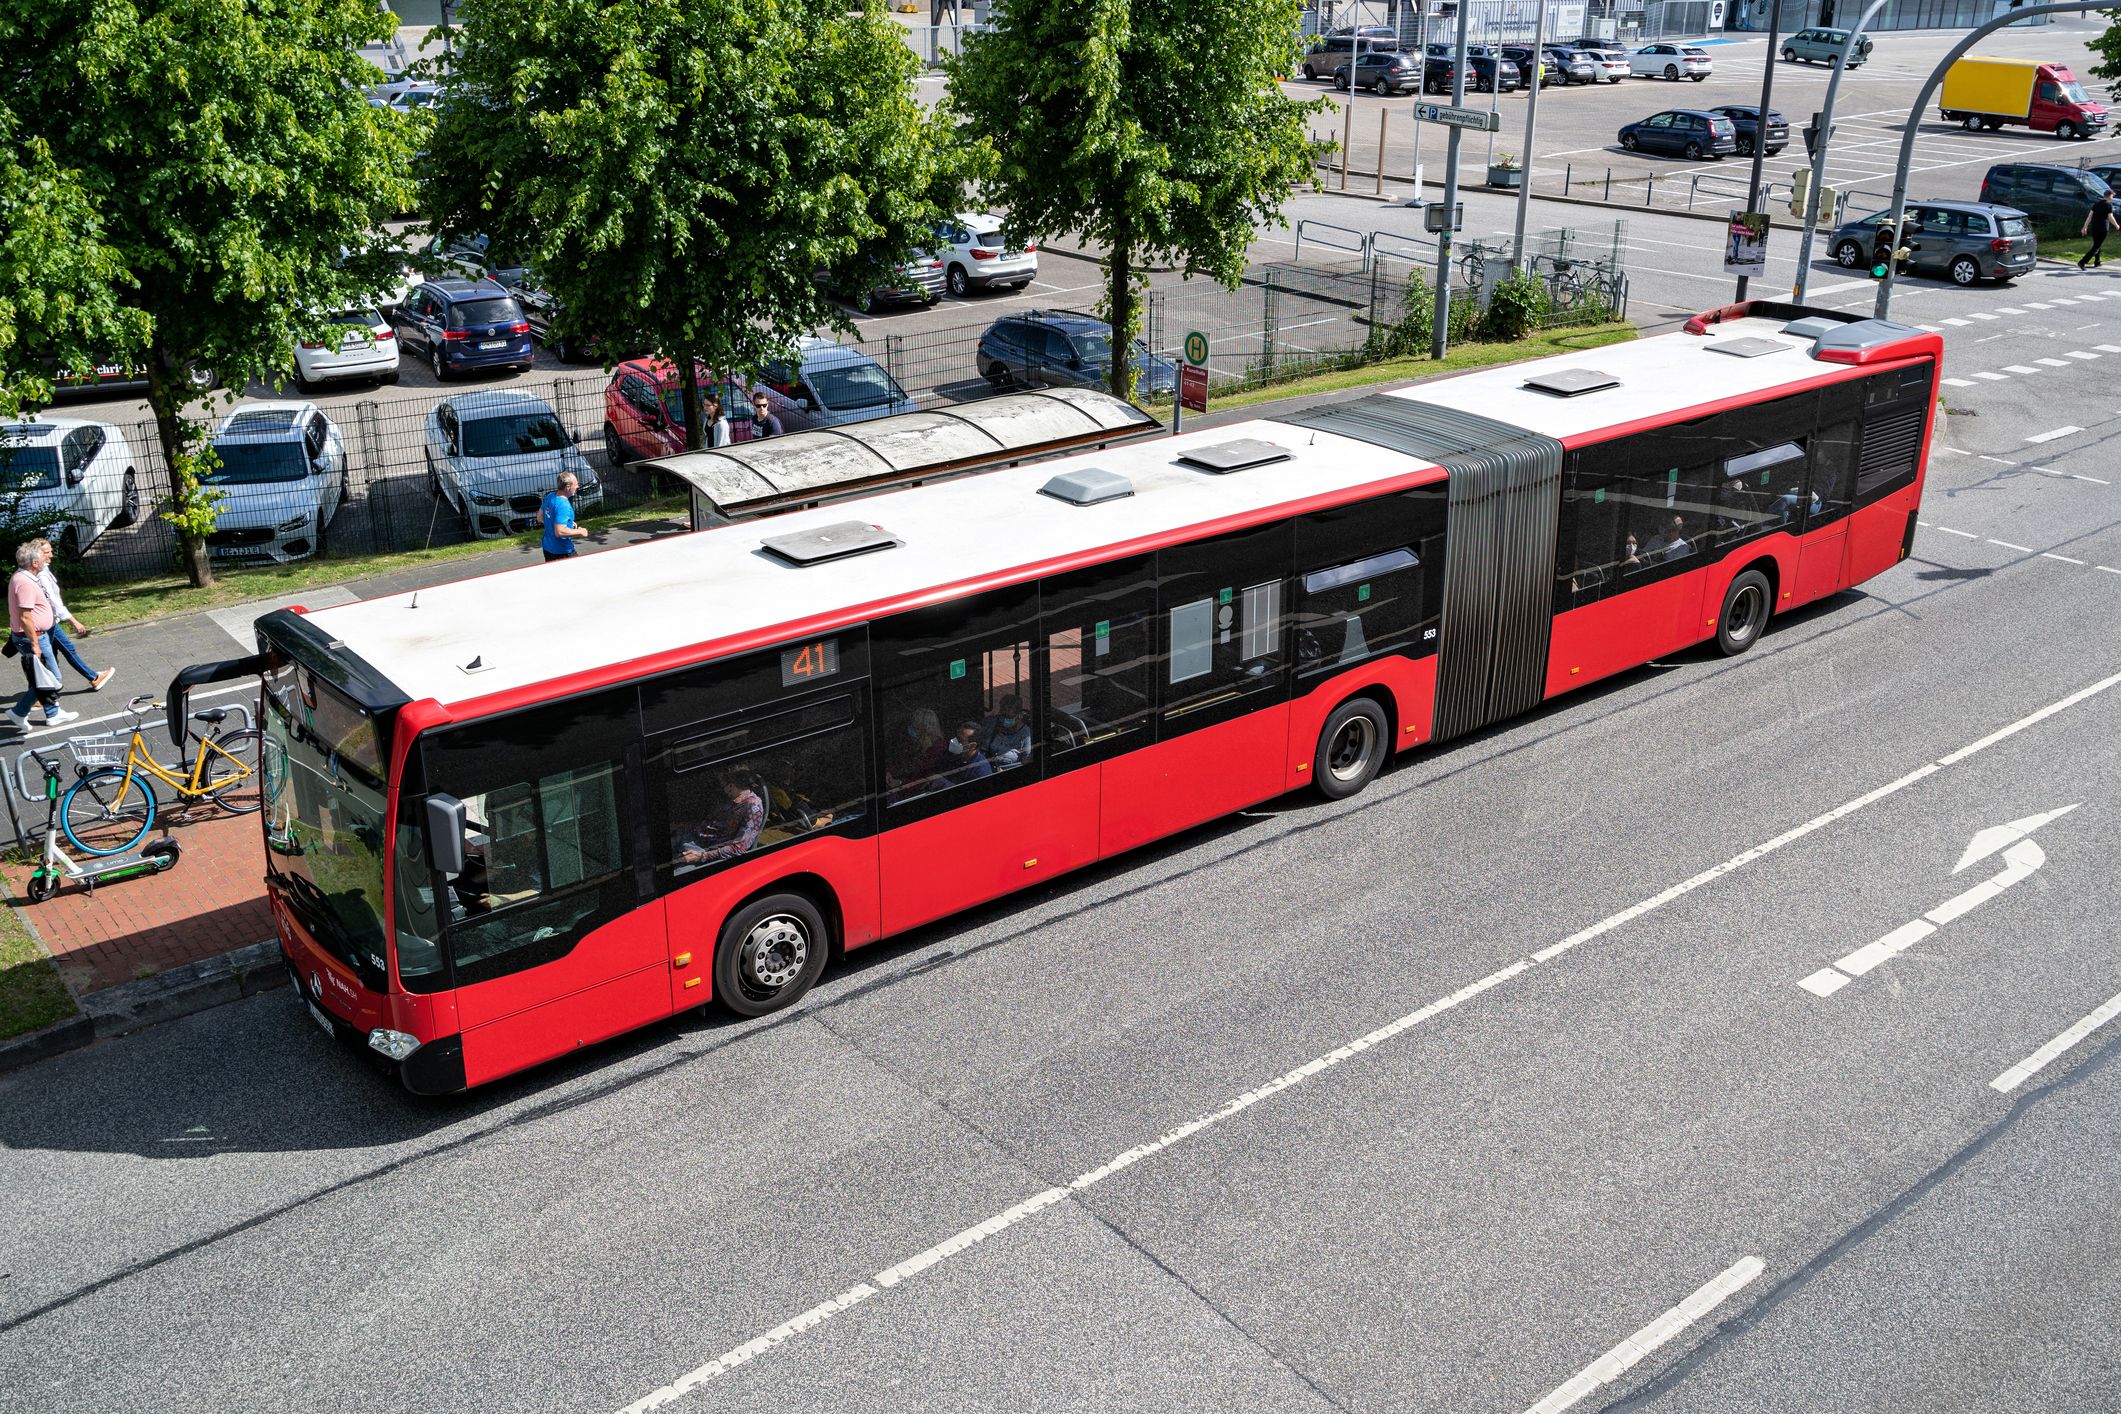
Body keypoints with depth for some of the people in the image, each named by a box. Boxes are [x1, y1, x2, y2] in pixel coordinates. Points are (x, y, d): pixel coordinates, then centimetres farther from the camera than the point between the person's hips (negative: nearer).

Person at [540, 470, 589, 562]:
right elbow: (559, 532, -32)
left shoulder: (550, 496, 1)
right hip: (562, 552, -9)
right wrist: (579, 532, -18)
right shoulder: (563, 505, -26)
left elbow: (540, 518, 15)